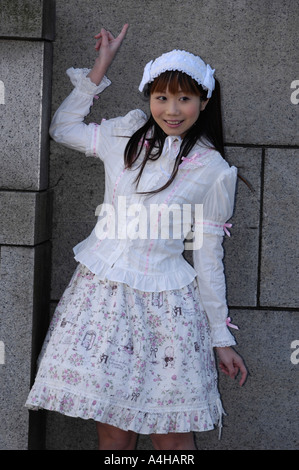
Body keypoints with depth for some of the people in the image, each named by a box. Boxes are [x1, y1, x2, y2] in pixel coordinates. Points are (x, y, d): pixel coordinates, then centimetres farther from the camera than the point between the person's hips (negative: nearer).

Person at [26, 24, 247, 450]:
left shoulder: (213, 171, 0)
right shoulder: (126, 136, 8)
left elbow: (208, 257, 4)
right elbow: (62, 127, 22)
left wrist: (221, 337, 5)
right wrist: (100, 67, 17)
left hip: (164, 304, -2)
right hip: (101, 293, 2)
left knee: (172, 433, -3)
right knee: (111, 429, 1)